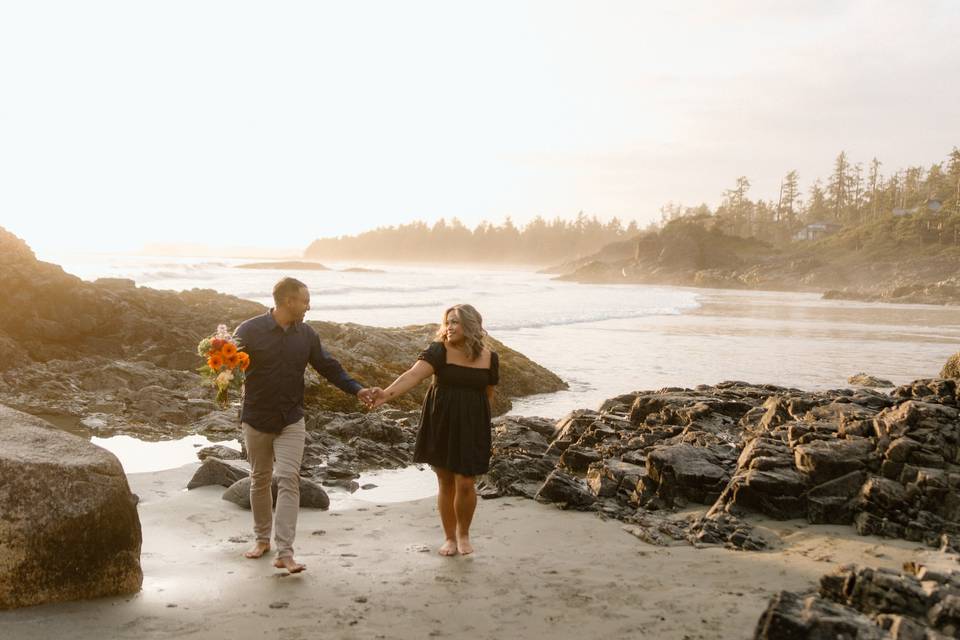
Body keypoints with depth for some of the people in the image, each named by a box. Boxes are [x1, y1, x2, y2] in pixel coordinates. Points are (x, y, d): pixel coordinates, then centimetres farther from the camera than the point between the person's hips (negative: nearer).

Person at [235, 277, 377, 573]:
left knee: (288, 480, -10)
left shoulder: (306, 334, 0)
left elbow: (329, 367, 7)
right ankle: (262, 539, 32)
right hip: (256, 420, -1)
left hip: (291, 421, 1)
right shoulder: (250, 330, -12)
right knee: (260, 480, 13)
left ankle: (285, 552, -11)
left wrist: (357, 389, -4)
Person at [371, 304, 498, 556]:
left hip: (471, 426, 1)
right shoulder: (439, 351, -9)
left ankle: (463, 533, 23)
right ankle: (449, 537, 25)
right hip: (440, 425, 0)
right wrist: (388, 393, -40)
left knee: (465, 483, -3)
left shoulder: (489, 358, -1)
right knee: (445, 482, 7)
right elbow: (414, 375, -24)